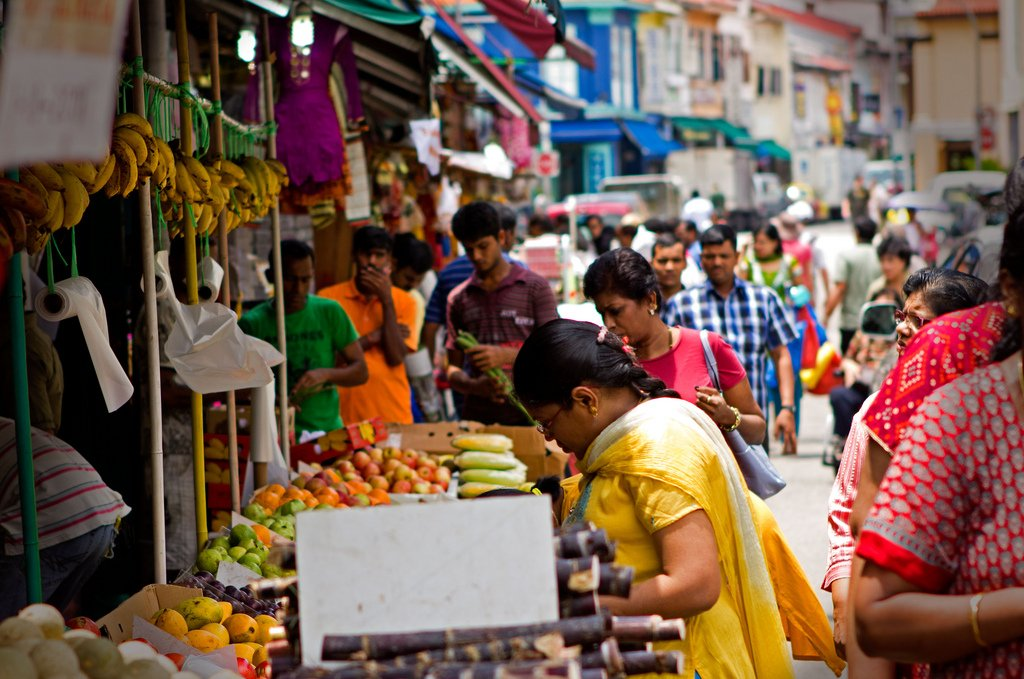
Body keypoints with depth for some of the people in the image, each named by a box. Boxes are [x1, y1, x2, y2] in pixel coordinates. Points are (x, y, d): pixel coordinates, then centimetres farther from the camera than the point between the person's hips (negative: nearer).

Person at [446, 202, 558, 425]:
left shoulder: (535, 287, 5)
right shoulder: (459, 299, 13)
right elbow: (453, 368, 12)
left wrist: (507, 356, -19)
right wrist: (474, 386, -10)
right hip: (478, 417, 2)